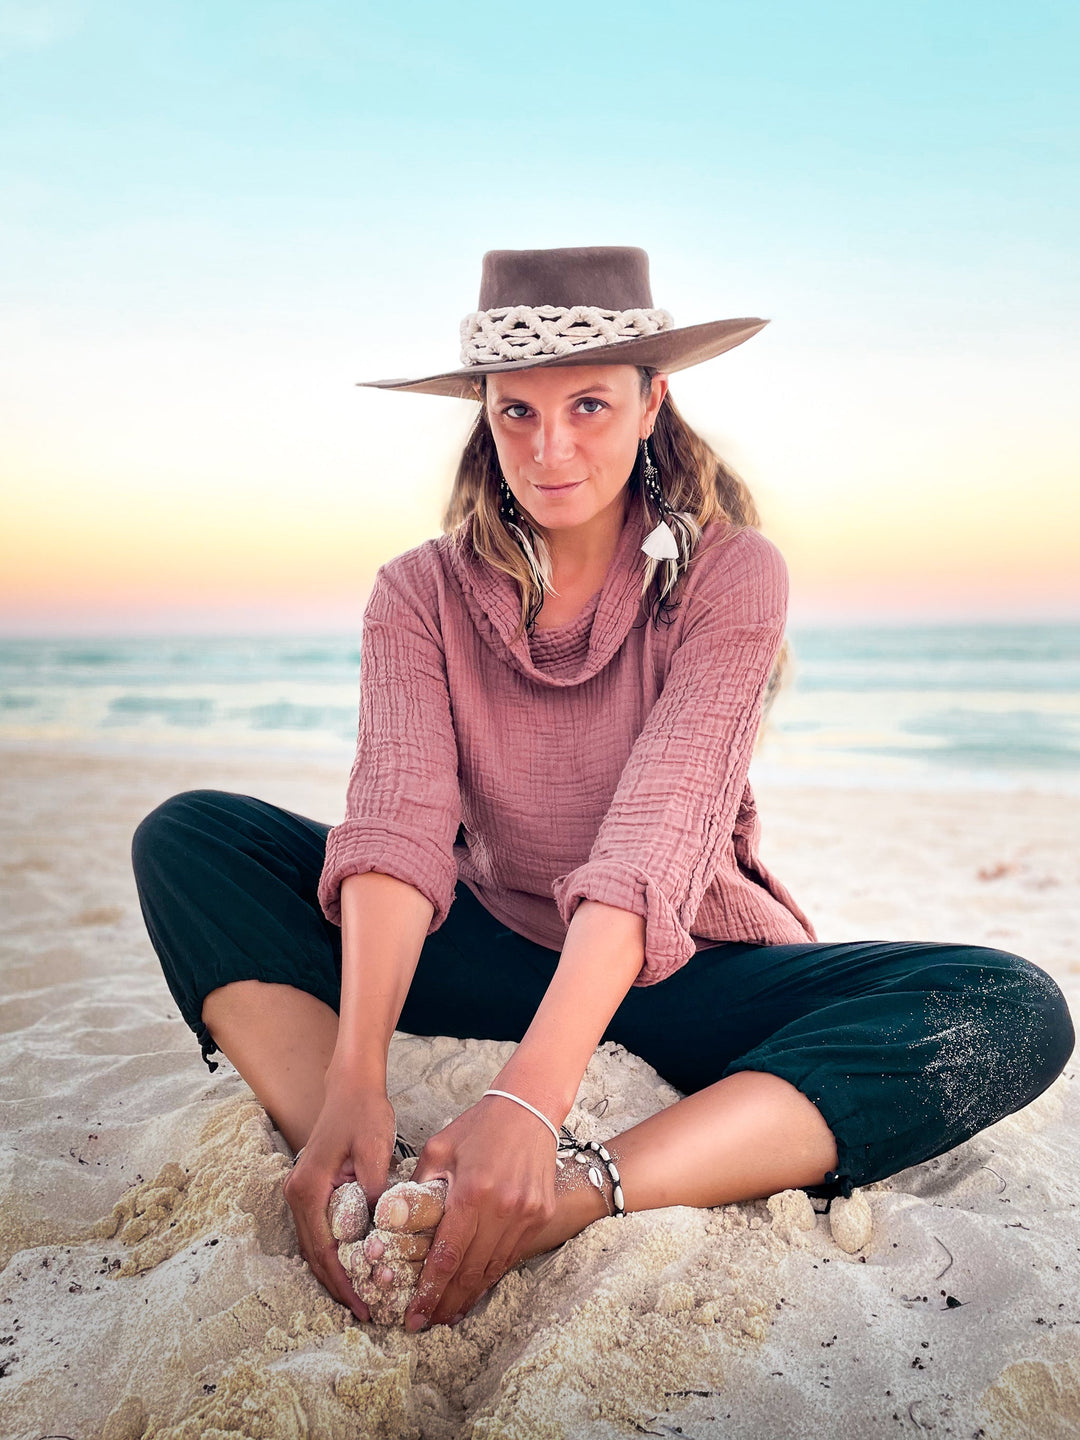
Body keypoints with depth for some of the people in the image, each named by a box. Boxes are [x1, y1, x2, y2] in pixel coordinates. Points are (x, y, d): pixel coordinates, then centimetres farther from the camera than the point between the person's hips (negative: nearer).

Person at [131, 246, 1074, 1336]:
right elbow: (396, 826, -21)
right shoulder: (422, 594, -5)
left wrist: (528, 1099, -39)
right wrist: (356, 1080, -38)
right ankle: (366, 1196, -33)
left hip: (683, 976, -1)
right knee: (189, 835, -14)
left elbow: (655, 840, -26)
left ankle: (576, 1199, -41)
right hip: (490, 956, 2)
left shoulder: (729, 574, -12)